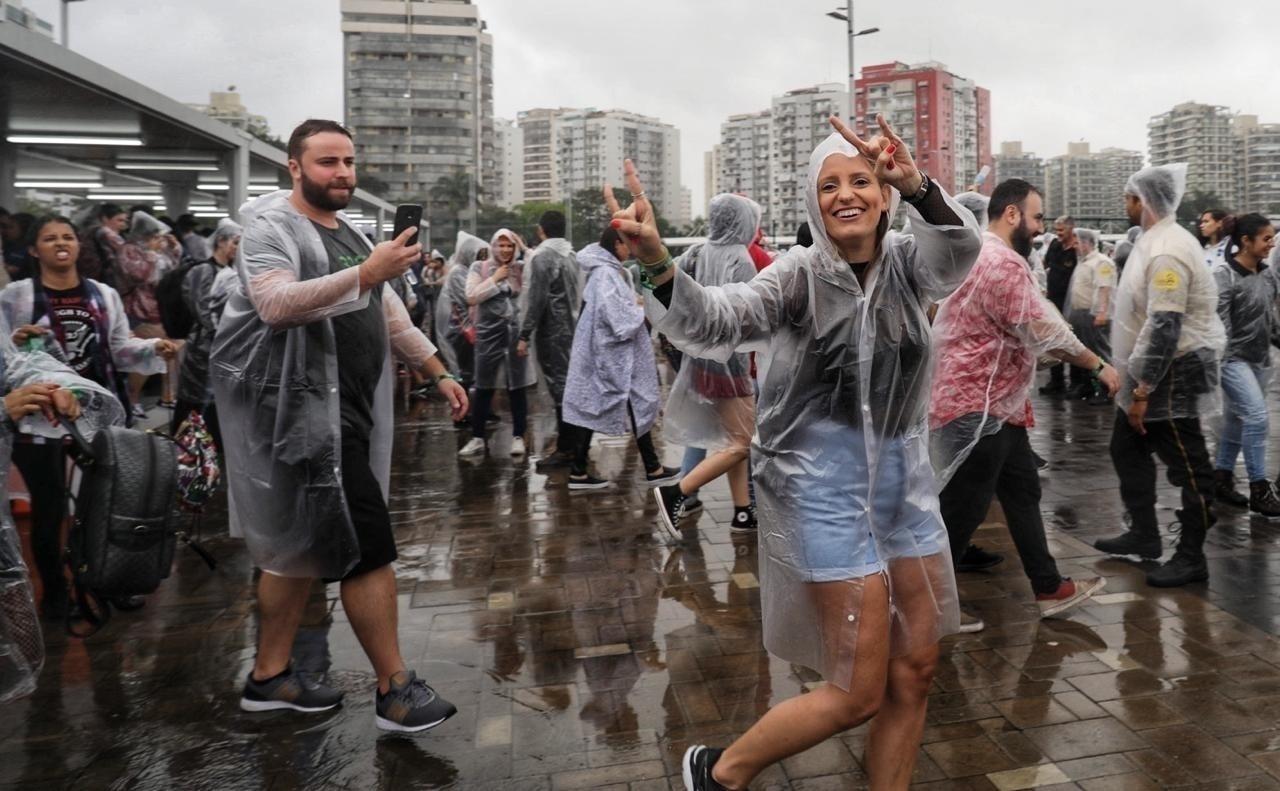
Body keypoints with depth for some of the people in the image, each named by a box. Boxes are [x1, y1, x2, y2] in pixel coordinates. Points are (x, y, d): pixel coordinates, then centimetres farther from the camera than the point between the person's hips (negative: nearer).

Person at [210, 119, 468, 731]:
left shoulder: (349, 234, 19)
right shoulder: (270, 225, -8)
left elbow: (389, 314, 20)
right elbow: (276, 304, -26)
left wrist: (439, 373, 15)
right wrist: (366, 274, -32)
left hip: (346, 405, 9)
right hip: (306, 406, -9)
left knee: (301, 542, 14)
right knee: (367, 545, -8)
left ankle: (269, 676, 27)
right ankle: (395, 690, 2)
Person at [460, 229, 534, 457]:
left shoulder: (522, 268, 9)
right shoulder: (480, 268, 5)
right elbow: (471, 297, -4)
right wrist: (495, 279, -7)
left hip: (517, 333, 1)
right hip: (490, 332, -1)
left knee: (518, 387, 4)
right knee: (483, 388, 4)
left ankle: (518, 437, 13)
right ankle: (478, 438, 14)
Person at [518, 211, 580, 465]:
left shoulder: (542, 257, -12)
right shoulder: (571, 255, 12)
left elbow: (537, 300, -18)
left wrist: (524, 335, -15)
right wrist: (576, 322, 18)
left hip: (551, 331, -8)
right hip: (572, 328, 8)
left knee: (559, 386, -7)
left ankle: (564, 449, -5)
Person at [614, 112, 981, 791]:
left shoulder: (907, 264, 2)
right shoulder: (798, 274, -9)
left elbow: (961, 250, -21)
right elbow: (713, 322, -26)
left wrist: (917, 186, -42)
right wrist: (657, 265, -46)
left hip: (906, 480, 5)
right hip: (827, 486, -5)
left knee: (915, 672, 12)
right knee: (859, 693, -1)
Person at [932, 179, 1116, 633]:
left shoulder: (985, 256, 16)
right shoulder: (1003, 263, -20)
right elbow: (1045, 331, -21)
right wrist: (1099, 366, -9)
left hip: (996, 404, 11)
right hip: (977, 407, -11)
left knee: (1023, 494, 16)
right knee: (962, 510, -1)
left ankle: (1049, 589, 27)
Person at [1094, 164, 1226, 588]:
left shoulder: (1167, 250, -22)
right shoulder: (1154, 240, 10)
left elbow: (1164, 327, -26)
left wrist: (1142, 392, -25)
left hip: (1173, 374, -10)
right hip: (1149, 370, 11)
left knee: (1187, 466, 1)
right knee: (1127, 450, 18)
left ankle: (1191, 557, 12)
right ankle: (1144, 533, 31)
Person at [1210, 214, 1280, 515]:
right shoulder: (1224, 276, -13)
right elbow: (1219, 324, -17)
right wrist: (1218, 362, -20)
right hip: (1234, 359, -7)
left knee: (1237, 420, 12)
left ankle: (1221, 478, 22)